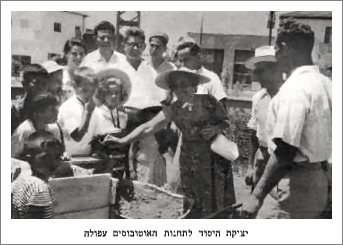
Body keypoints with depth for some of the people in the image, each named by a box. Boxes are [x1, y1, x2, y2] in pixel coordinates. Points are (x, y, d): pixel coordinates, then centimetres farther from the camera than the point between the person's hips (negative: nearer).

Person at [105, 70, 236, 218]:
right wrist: (123, 140, -3)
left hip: (215, 155, -2)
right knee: (195, 202, 6)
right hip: (191, 159, 2)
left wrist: (216, 129, -15)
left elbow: (226, 121, 7)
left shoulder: (208, 102, -4)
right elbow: (148, 127, 1)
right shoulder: (173, 109, 2)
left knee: (218, 198, 1)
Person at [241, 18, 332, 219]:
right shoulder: (326, 83, 7)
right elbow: (324, 138, 13)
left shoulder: (294, 88, -20)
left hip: (296, 186, -9)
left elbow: (285, 151, -26)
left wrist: (257, 196, -23)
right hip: (319, 181, 9)